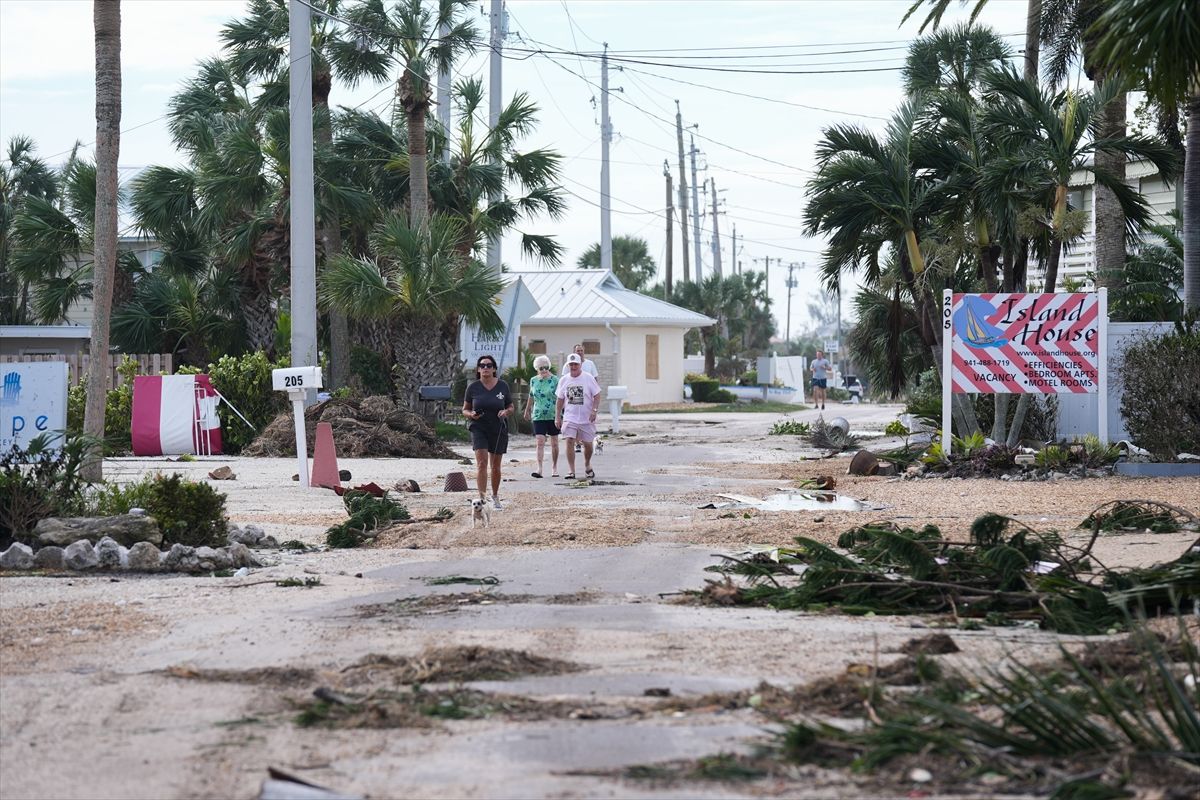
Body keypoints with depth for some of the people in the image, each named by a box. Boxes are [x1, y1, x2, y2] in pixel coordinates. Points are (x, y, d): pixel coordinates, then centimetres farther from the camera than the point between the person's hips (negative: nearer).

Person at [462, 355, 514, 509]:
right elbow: (465, 409, 7)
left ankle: (495, 497, 31)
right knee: (481, 462, -16)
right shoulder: (473, 387, -1)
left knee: (495, 466, 11)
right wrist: (471, 414, -15)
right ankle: (482, 498, -20)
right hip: (479, 429, -2)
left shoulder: (503, 386, 2)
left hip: (499, 430, 2)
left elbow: (511, 408, 11)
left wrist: (506, 412, -11)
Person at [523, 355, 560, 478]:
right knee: (540, 442, -9)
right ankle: (539, 469, -16)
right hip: (538, 416, 2)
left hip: (553, 416, -2)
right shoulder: (533, 380, 6)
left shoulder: (555, 380, -5)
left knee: (554, 443, 9)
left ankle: (554, 468, 22)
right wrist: (527, 410, 30)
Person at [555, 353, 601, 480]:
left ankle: (587, 465, 36)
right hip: (570, 418, 1)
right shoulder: (564, 380, 4)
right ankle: (571, 471, -10)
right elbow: (560, 400, 11)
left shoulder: (588, 378, -4)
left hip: (587, 418, -1)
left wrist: (594, 410, -15)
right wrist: (557, 417, 7)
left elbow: (597, 395, -2)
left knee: (587, 444, 8)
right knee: (569, 441, -13)